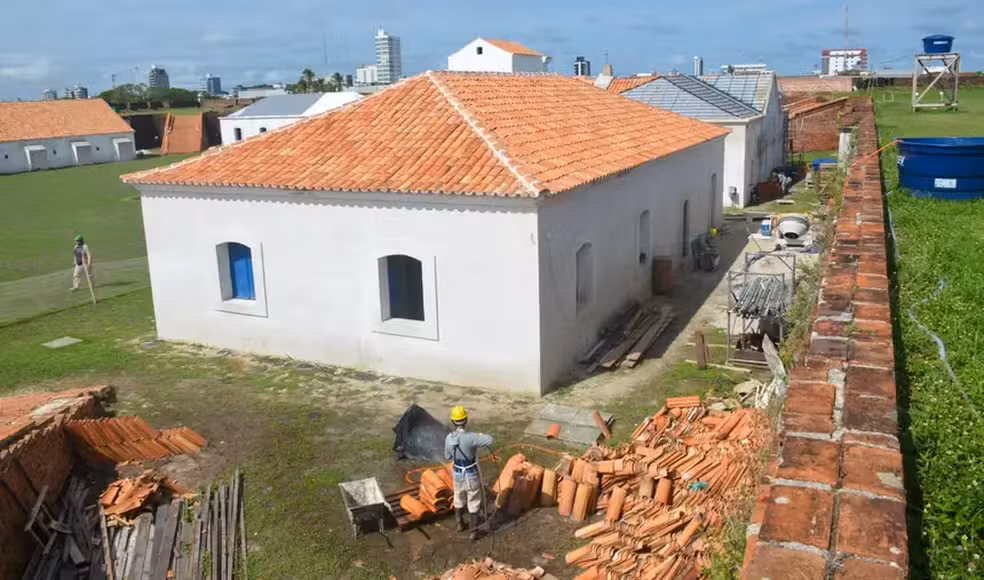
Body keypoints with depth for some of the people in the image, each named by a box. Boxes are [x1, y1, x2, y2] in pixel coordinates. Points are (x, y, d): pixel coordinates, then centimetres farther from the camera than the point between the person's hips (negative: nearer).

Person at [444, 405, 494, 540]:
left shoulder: (448, 438, -12)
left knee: (459, 499, 27)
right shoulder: (470, 438, -30)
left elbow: (448, 456, 2)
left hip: (457, 473, 5)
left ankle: (460, 524, 44)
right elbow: (490, 440, -32)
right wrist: (480, 435, -11)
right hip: (471, 475, -5)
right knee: (473, 503, 12)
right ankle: (474, 531, 21)